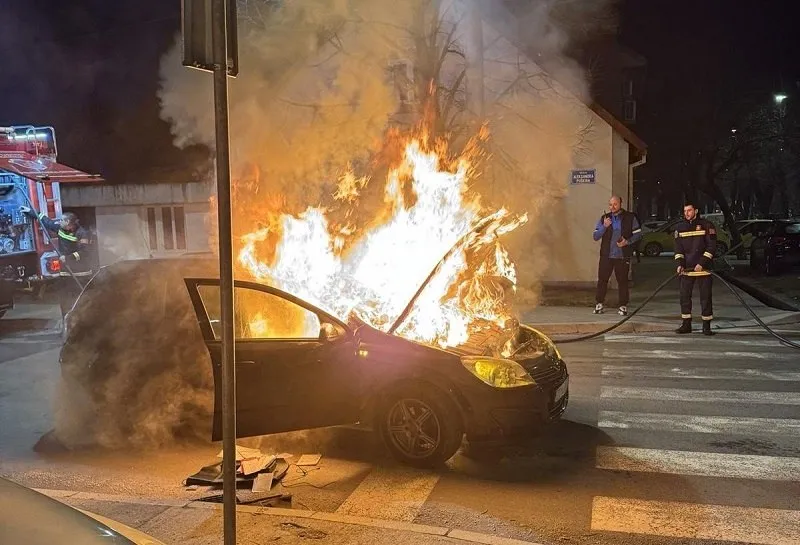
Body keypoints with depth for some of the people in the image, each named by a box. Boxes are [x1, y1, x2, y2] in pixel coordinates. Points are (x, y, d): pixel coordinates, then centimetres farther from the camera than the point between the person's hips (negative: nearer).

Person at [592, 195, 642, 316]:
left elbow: (638, 234, 4)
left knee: (622, 281, 1)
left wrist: (627, 242, -13)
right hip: (606, 255, 2)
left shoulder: (630, 217, 3)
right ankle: (599, 304, 12)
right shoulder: (604, 218, 8)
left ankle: (623, 306, 10)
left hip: (622, 256, -2)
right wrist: (604, 226, -13)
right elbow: (595, 236, 4)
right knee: (602, 279, 1)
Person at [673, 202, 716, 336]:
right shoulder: (680, 227, 10)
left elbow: (712, 246, -6)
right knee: (684, 296, 3)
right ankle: (686, 324, 12)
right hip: (686, 268, 4)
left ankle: (706, 326, 7)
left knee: (705, 297, 0)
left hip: (703, 268, -4)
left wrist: (702, 263, -15)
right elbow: (678, 247, 9)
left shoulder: (706, 225, -2)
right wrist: (680, 264, -6)